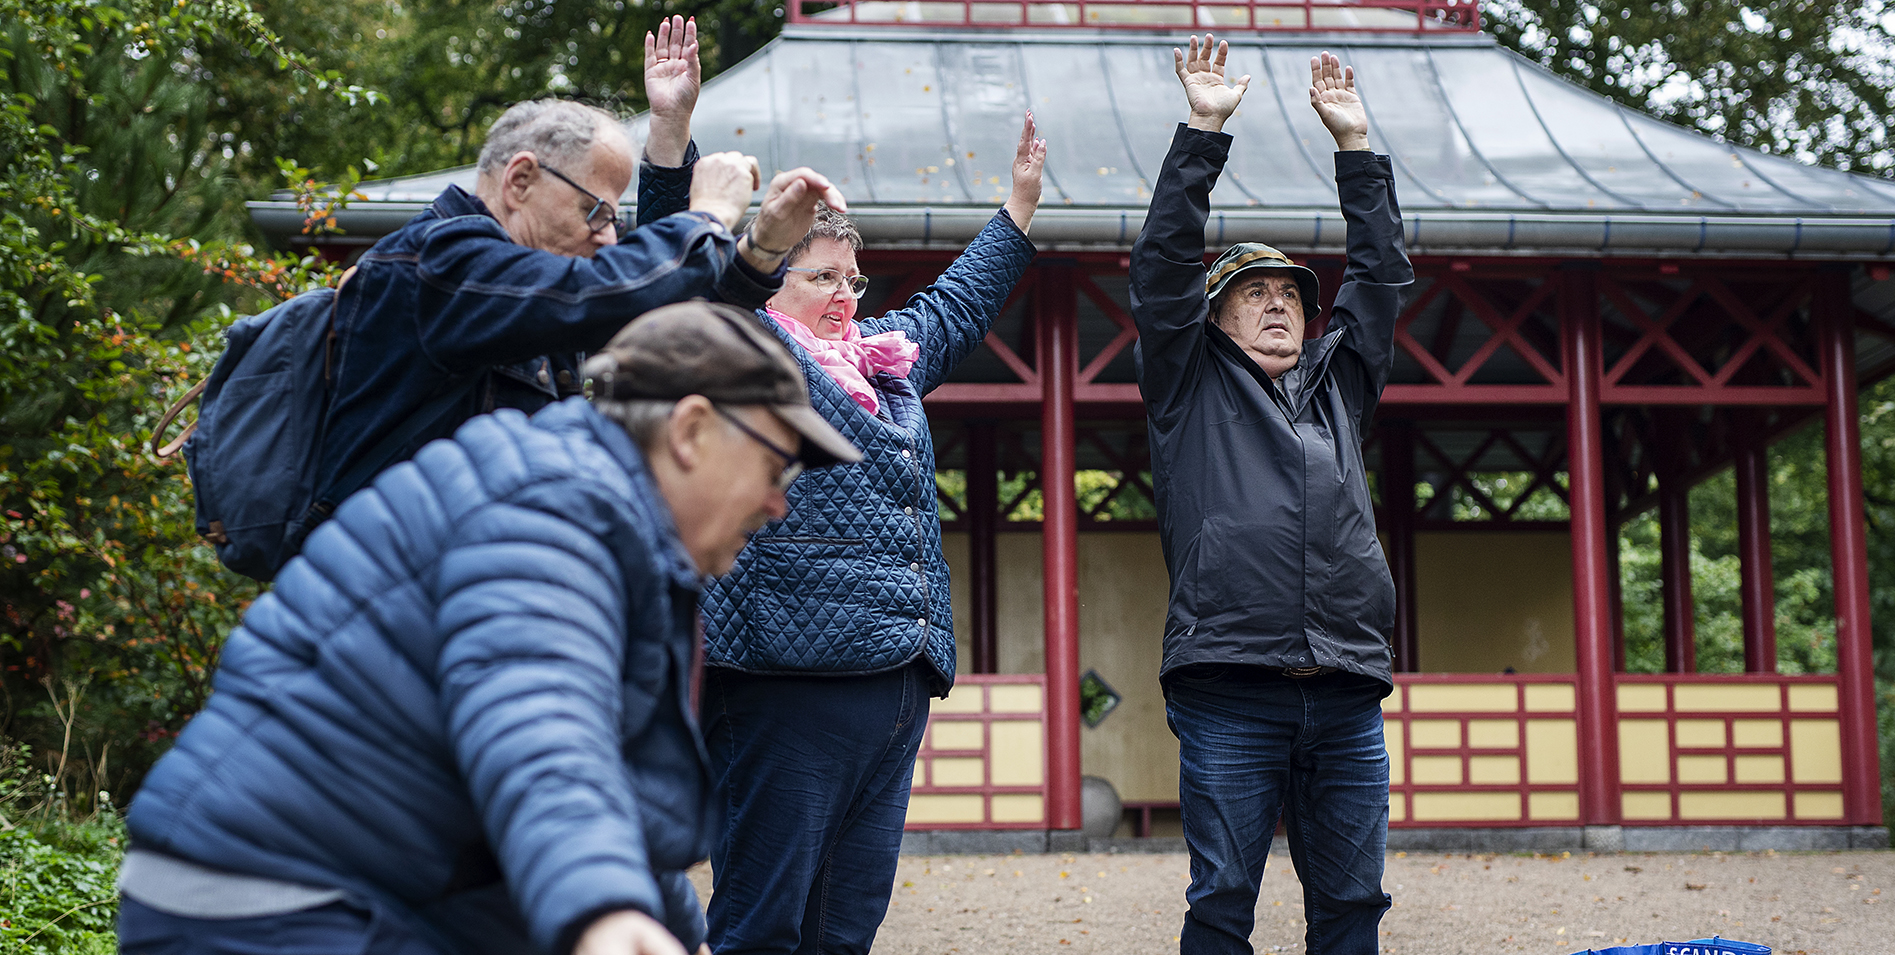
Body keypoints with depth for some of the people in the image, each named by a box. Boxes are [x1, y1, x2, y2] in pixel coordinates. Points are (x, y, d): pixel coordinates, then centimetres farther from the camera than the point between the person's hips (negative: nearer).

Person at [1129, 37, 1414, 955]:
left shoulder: (1339, 383, 24)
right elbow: (1163, 268, 4)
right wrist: (1204, 132, -1)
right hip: (1229, 691, -4)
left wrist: (1355, 144, 17)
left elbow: (1381, 275, 22)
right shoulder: (1191, 389, 13)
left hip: (1346, 696, 4)